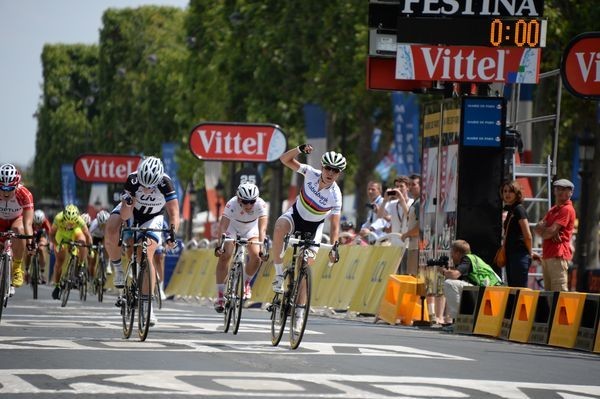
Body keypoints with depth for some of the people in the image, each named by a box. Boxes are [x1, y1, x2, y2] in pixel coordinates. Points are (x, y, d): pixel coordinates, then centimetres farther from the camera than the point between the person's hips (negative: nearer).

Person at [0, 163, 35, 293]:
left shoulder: (24, 194, -34)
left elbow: (28, 222, -39)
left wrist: (30, 242, -54)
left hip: (17, 219, -2)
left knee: (19, 229, -35)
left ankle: (17, 268, -20)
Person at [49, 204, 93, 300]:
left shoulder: (79, 220, -39)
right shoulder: (58, 219, -39)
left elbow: (87, 236, -26)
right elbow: (51, 234, -27)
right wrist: (56, 245, -40)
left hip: (76, 232, 0)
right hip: (62, 234, 0)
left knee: (82, 241, -33)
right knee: (59, 260, -6)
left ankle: (81, 266, -13)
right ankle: (57, 286, 10)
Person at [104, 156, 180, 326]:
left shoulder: (165, 183, -33)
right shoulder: (132, 180, -33)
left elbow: (174, 213, -35)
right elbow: (125, 215, -32)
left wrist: (172, 234, -51)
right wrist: (128, 203, -54)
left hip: (152, 218, 0)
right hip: (130, 212, 0)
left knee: (147, 256, -17)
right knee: (110, 232, -31)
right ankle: (118, 268, -5)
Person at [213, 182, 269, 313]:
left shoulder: (261, 205, -34)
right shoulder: (232, 205, -36)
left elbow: (262, 229, -42)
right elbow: (222, 227, -43)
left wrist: (262, 248, -55)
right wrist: (219, 246, -56)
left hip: (251, 230, 1)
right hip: (232, 228, -1)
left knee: (256, 256, -20)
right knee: (224, 256, -21)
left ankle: (246, 283, 9)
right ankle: (220, 296, -13)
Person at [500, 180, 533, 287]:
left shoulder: (519, 209, -10)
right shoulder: (510, 210, 18)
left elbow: (528, 236, -15)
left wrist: (530, 253, -3)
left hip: (520, 255, -10)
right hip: (510, 255, 10)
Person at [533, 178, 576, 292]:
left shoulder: (567, 209, -7)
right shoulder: (553, 210, 22)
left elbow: (551, 231, -14)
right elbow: (538, 227, 12)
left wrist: (542, 231, 7)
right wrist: (549, 232, -9)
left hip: (558, 255, -10)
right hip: (547, 255, 10)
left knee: (559, 290, -16)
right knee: (549, 292, 10)